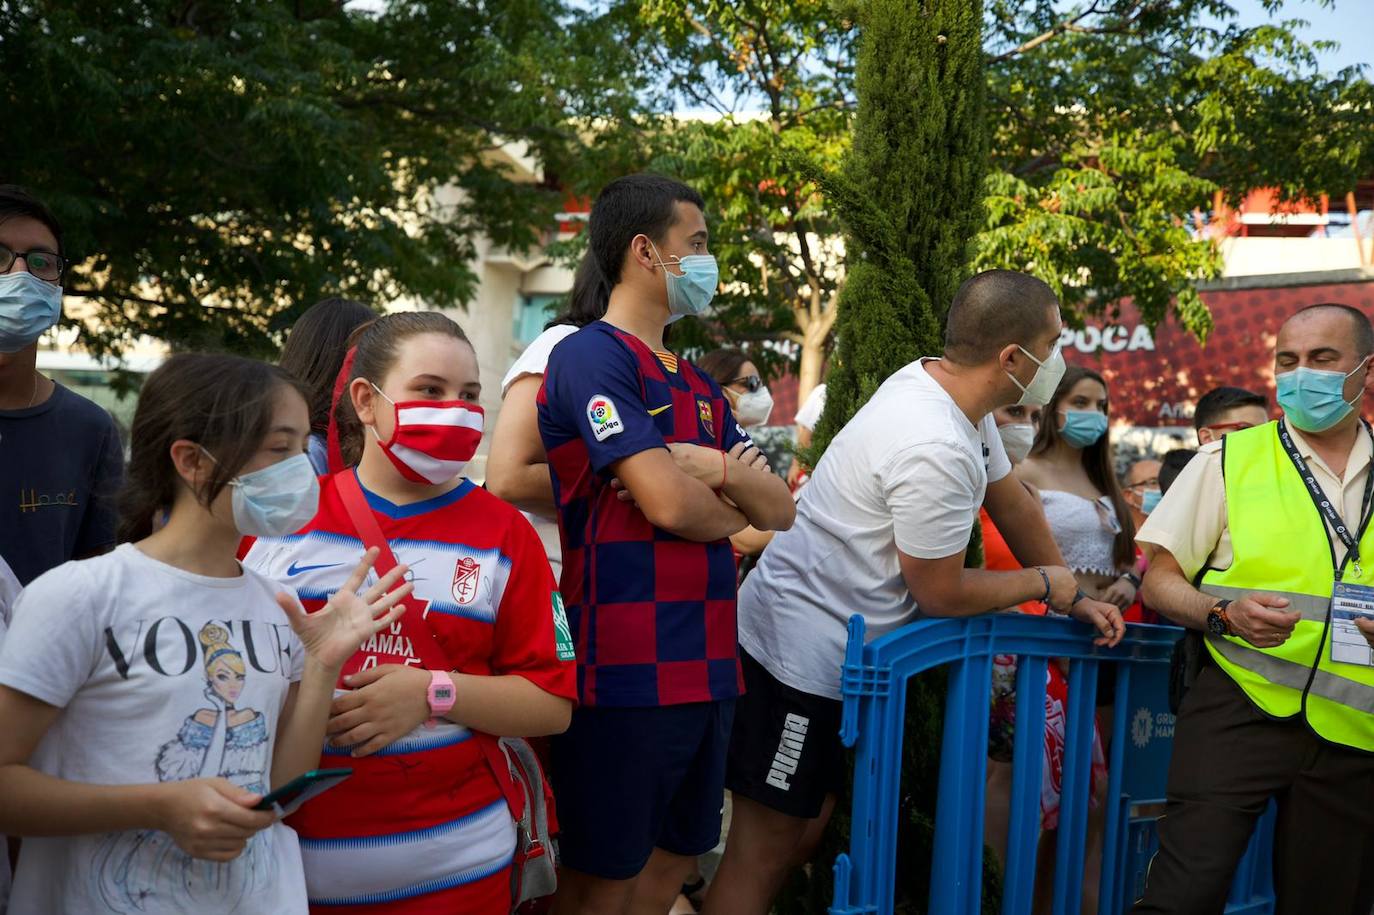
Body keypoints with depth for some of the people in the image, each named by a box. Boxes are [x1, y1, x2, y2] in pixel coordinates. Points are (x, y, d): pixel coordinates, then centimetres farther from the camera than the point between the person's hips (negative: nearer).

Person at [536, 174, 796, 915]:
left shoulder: (699, 386, 16)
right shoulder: (592, 356, -11)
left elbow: (780, 510, 10)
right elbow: (671, 505, -20)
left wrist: (721, 471, -11)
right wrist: (731, 508, 2)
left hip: (707, 663, 8)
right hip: (626, 670, -8)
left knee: (675, 854, 18)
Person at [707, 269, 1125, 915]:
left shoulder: (953, 391, 3)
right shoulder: (935, 448, -27)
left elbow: (1012, 501, 18)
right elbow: (942, 594, -16)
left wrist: (1074, 601, 22)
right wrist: (1045, 583, 0)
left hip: (831, 651, 10)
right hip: (801, 649, -10)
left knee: (803, 829, 17)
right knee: (765, 850, -2)